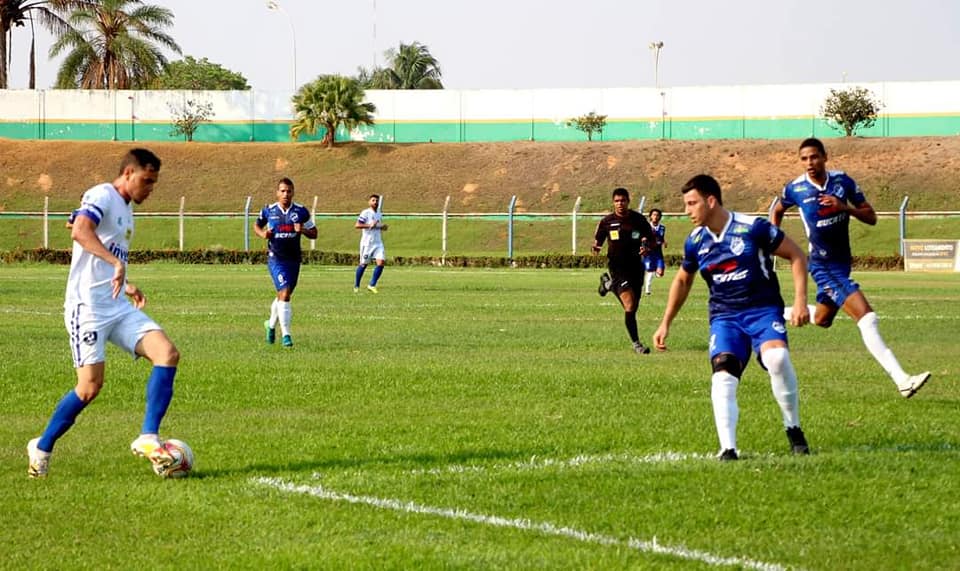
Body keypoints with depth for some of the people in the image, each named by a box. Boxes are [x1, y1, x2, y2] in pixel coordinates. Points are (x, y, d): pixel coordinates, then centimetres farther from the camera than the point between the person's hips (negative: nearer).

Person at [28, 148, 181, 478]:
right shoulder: (102, 196, -7)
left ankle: (148, 438, -14)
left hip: (119, 308, 8)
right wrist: (116, 263, -38)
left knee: (167, 353, -12)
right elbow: (80, 231, -29)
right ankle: (41, 448, 9)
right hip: (88, 306, -8)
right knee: (91, 386, -11)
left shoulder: (127, 209, 21)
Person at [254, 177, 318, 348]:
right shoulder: (268, 211, -1)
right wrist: (262, 234, -5)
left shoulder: (301, 211, 1)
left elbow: (314, 233, 7)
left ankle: (271, 324, 42)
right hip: (276, 259, -3)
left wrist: (303, 230, -14)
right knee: (284, 294, -16)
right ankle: (285, 335, -14)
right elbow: (257, 225, 17)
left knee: (283, 295, 16)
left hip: (293, 259, 3)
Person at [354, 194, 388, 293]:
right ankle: (356, 286, 17)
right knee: (363, 264, 2)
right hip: (367, 243, -6)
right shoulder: (366, 213, -8)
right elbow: (357, 225, -15)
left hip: (378, 243, 6)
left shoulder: (379, 214, 14)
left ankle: (372, 285, -4)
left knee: (381, 263, -10)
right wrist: (369, 225, -21)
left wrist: (383, 227, 6)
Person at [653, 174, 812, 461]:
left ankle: (793, 429, -9)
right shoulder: (696, 242, 3)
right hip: (724, 316, 3)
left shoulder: (753, 228, -12)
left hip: (763, 308, -3)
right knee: (723, 373, -22)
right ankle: (728, 448, -25)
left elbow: (797, 256, -3)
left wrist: (800, 301, -10)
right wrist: (666, 323, 22)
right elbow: (682, 281, 23)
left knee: (777, 358, -30)